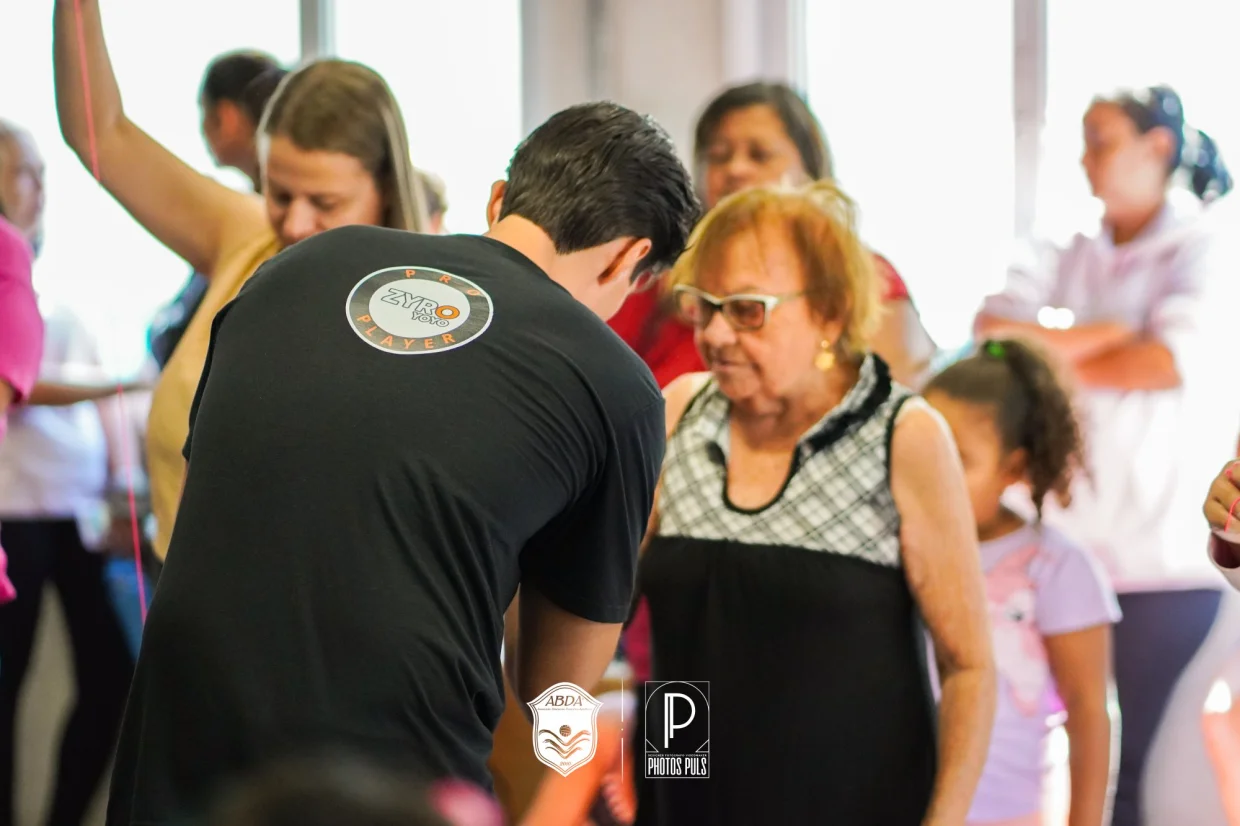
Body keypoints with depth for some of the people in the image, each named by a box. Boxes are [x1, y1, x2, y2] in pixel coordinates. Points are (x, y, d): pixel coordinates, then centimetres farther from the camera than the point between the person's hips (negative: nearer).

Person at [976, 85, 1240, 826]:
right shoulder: (1065, 261, 13)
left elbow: (1175, 360, -15)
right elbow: (991, 333, -1)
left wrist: (1054, 357, -3)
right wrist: (1109, 334, -10)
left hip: (1173, 557, -4)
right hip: (1075, 545, 4)